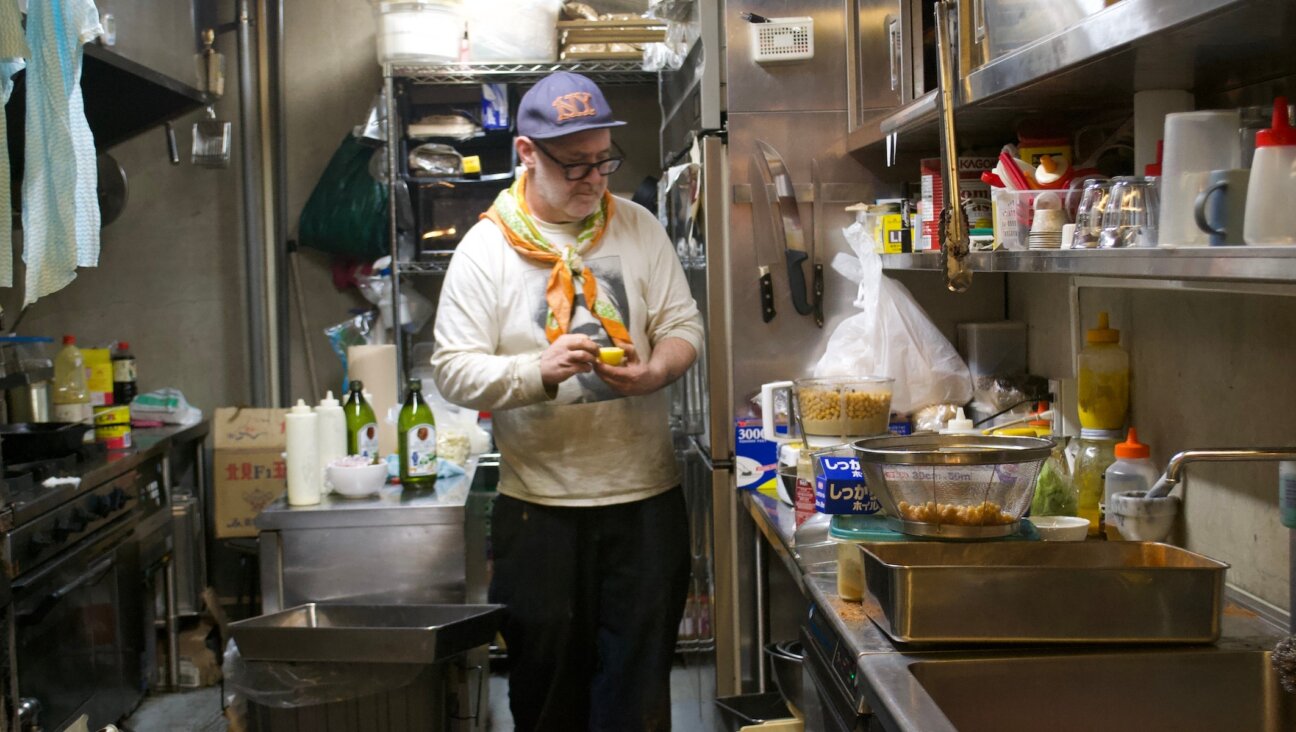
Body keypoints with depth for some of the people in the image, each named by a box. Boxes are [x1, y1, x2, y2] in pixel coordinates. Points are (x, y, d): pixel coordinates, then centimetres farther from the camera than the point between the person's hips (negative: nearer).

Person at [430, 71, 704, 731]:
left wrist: (653, 372, -17)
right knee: (547, 676, 9)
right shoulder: (485, 248, -3)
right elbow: (453, 371, -7)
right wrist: (538, 371, -24)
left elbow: (683, 325, 5)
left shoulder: (638, 227, 4)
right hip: (538, 504, -1)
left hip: (646, 495, 2)